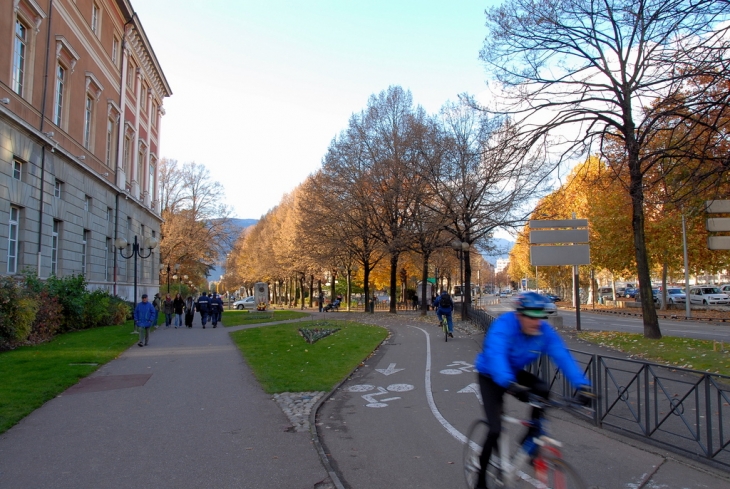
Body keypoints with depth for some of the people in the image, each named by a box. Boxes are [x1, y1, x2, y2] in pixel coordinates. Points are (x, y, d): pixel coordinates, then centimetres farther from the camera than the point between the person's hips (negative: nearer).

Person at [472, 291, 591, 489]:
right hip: (490, 376, -5)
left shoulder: (544, 330, -19)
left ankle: (530, 440, -2)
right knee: (495, 429, -14)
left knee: (543, 390, -25)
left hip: (515, 373, 5)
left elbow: (562, 356, -26)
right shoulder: (503, 326, -34)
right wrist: (509, 384, -66)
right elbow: (495, 355, -49)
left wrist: (582, 384, -40)